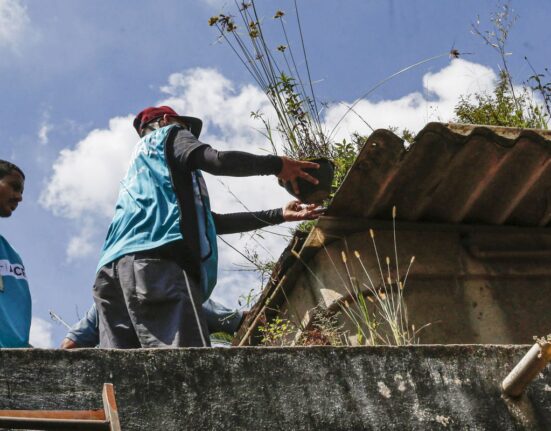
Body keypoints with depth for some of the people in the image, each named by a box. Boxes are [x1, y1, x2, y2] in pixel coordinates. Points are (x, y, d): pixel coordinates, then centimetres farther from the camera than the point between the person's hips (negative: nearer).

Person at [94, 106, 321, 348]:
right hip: (153, 259, -8)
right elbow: (217, 161, -2)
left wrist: (278, 215, 40)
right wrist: (277, 165, 12)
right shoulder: (168, 135, 21)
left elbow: (211, 222, 38)